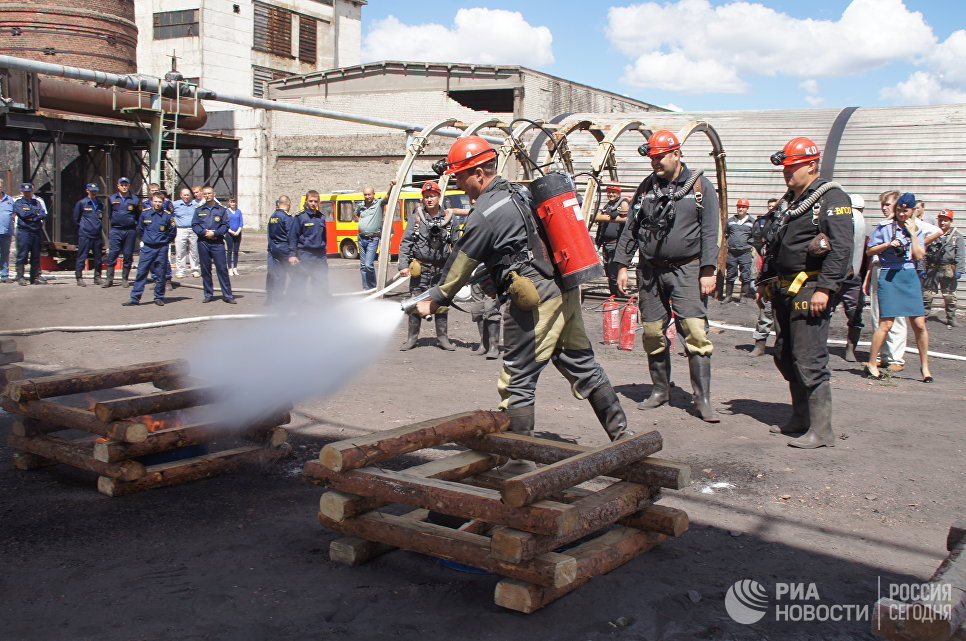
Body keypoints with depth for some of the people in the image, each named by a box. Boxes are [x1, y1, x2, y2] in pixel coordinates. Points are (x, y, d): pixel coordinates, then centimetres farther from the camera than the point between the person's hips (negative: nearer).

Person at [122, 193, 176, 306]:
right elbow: (140, 229, 18)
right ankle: (135, 298, 1)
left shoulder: (168, 215, -2)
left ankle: (159, 298, 14)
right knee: (141, 272, -1)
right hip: (147, 247, 2)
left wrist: (164, 242, 8)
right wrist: (144, 240, 15)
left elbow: (172, 232, 7)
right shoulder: (144, 214, 4)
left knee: (160, 274, 3)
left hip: (161, 249, -1)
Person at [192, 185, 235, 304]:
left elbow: (225, 225, 1)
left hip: (217, 242, -2)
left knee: (222, 268, -6)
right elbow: (194, 225, 6)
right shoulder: (199, 210, 11)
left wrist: (214, 233, -12)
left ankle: (227, 295, -3)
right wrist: (204, 232, -11)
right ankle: (208, 294, 15)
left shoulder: (221, 209, 6)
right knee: (205, 269, 6)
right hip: (203, 242, 2)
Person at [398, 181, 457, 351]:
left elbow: (455, 245, 11)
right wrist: (403, 265, -8)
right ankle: (411, 338, 13)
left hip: (441, 270, 1)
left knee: (442, 305, 5)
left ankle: (442, 338, 16)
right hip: (420, 269, -1)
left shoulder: (448, 218, 6)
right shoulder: (416, 217, 2)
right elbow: (405, 242, 1)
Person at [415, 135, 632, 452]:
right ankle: (621, 433, 21)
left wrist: (434, 301, 10)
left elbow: (460, 265, -2)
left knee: (517, 381, 0)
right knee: (583, 366, 16)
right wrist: (492, 277, 26)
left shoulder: (485, 212, -10)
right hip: (566, 290, 9)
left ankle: (517, 459, 5)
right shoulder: (520, 192, 16)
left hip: (535, 300, -9)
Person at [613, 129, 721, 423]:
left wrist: (708, 271, -9)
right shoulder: (647, 187, 10)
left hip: (686, 270, -4)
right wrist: (622, 265, 8)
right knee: (652, 333, 6)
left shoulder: (700, 186, 1)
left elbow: (709, 232, -2)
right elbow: (630, 229, 14)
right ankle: (660, 390, 20)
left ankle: (702, 399, -7)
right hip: (651, 271, 4)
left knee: (696, 332, -11)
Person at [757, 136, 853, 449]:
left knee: (809, 361, -10)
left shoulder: (832, 199, -8)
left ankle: (821, 430, -3)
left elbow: (841, 248, -18)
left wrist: (824, 288, -24)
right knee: (785, 357, 13)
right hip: (785, 291, 9)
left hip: (810, 290, -9)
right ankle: (801, 420, 24)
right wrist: (765, 281, 23)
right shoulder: (789, 201, 19)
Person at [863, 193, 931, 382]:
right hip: (889, 276, -3)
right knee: (886, 323, -9)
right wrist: (888, 244, -11)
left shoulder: (916, 230, 11)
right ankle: (871, 364, 3)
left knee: (919, 324, 0)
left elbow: (919, 255, -1)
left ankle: (924, 366, 13)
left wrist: (912, 232, -3)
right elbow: (869, 251, 3)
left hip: (910, 277, 3)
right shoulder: (885, 227, 2)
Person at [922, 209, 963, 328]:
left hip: (948, 270, -1)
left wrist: (959, 270, -8)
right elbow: (924, 252, 7)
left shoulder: (957, 236, 1)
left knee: (950, 296, 7)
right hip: (932, 269, 1)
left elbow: (960, 255, -1)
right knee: (927, 294, 4)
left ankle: (951, 318, 18)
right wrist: (923, 268, 2)